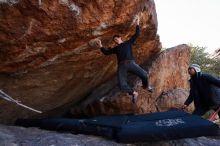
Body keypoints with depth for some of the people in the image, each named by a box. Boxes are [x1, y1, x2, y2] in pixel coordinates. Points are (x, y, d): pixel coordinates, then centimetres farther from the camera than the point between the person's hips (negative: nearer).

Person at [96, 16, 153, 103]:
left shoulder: (128, 43, 25)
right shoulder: (116, 49, 29)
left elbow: (136, 34, 23)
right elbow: (106, 52, 21)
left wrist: (137, 24, 18)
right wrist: (101, 46, 9)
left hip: (130, 62, -1)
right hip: (121, 65, 1)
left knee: (144, 74, -22)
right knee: (122, 86, -20)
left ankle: (146, 86, 13)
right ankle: (133, 93, 8)